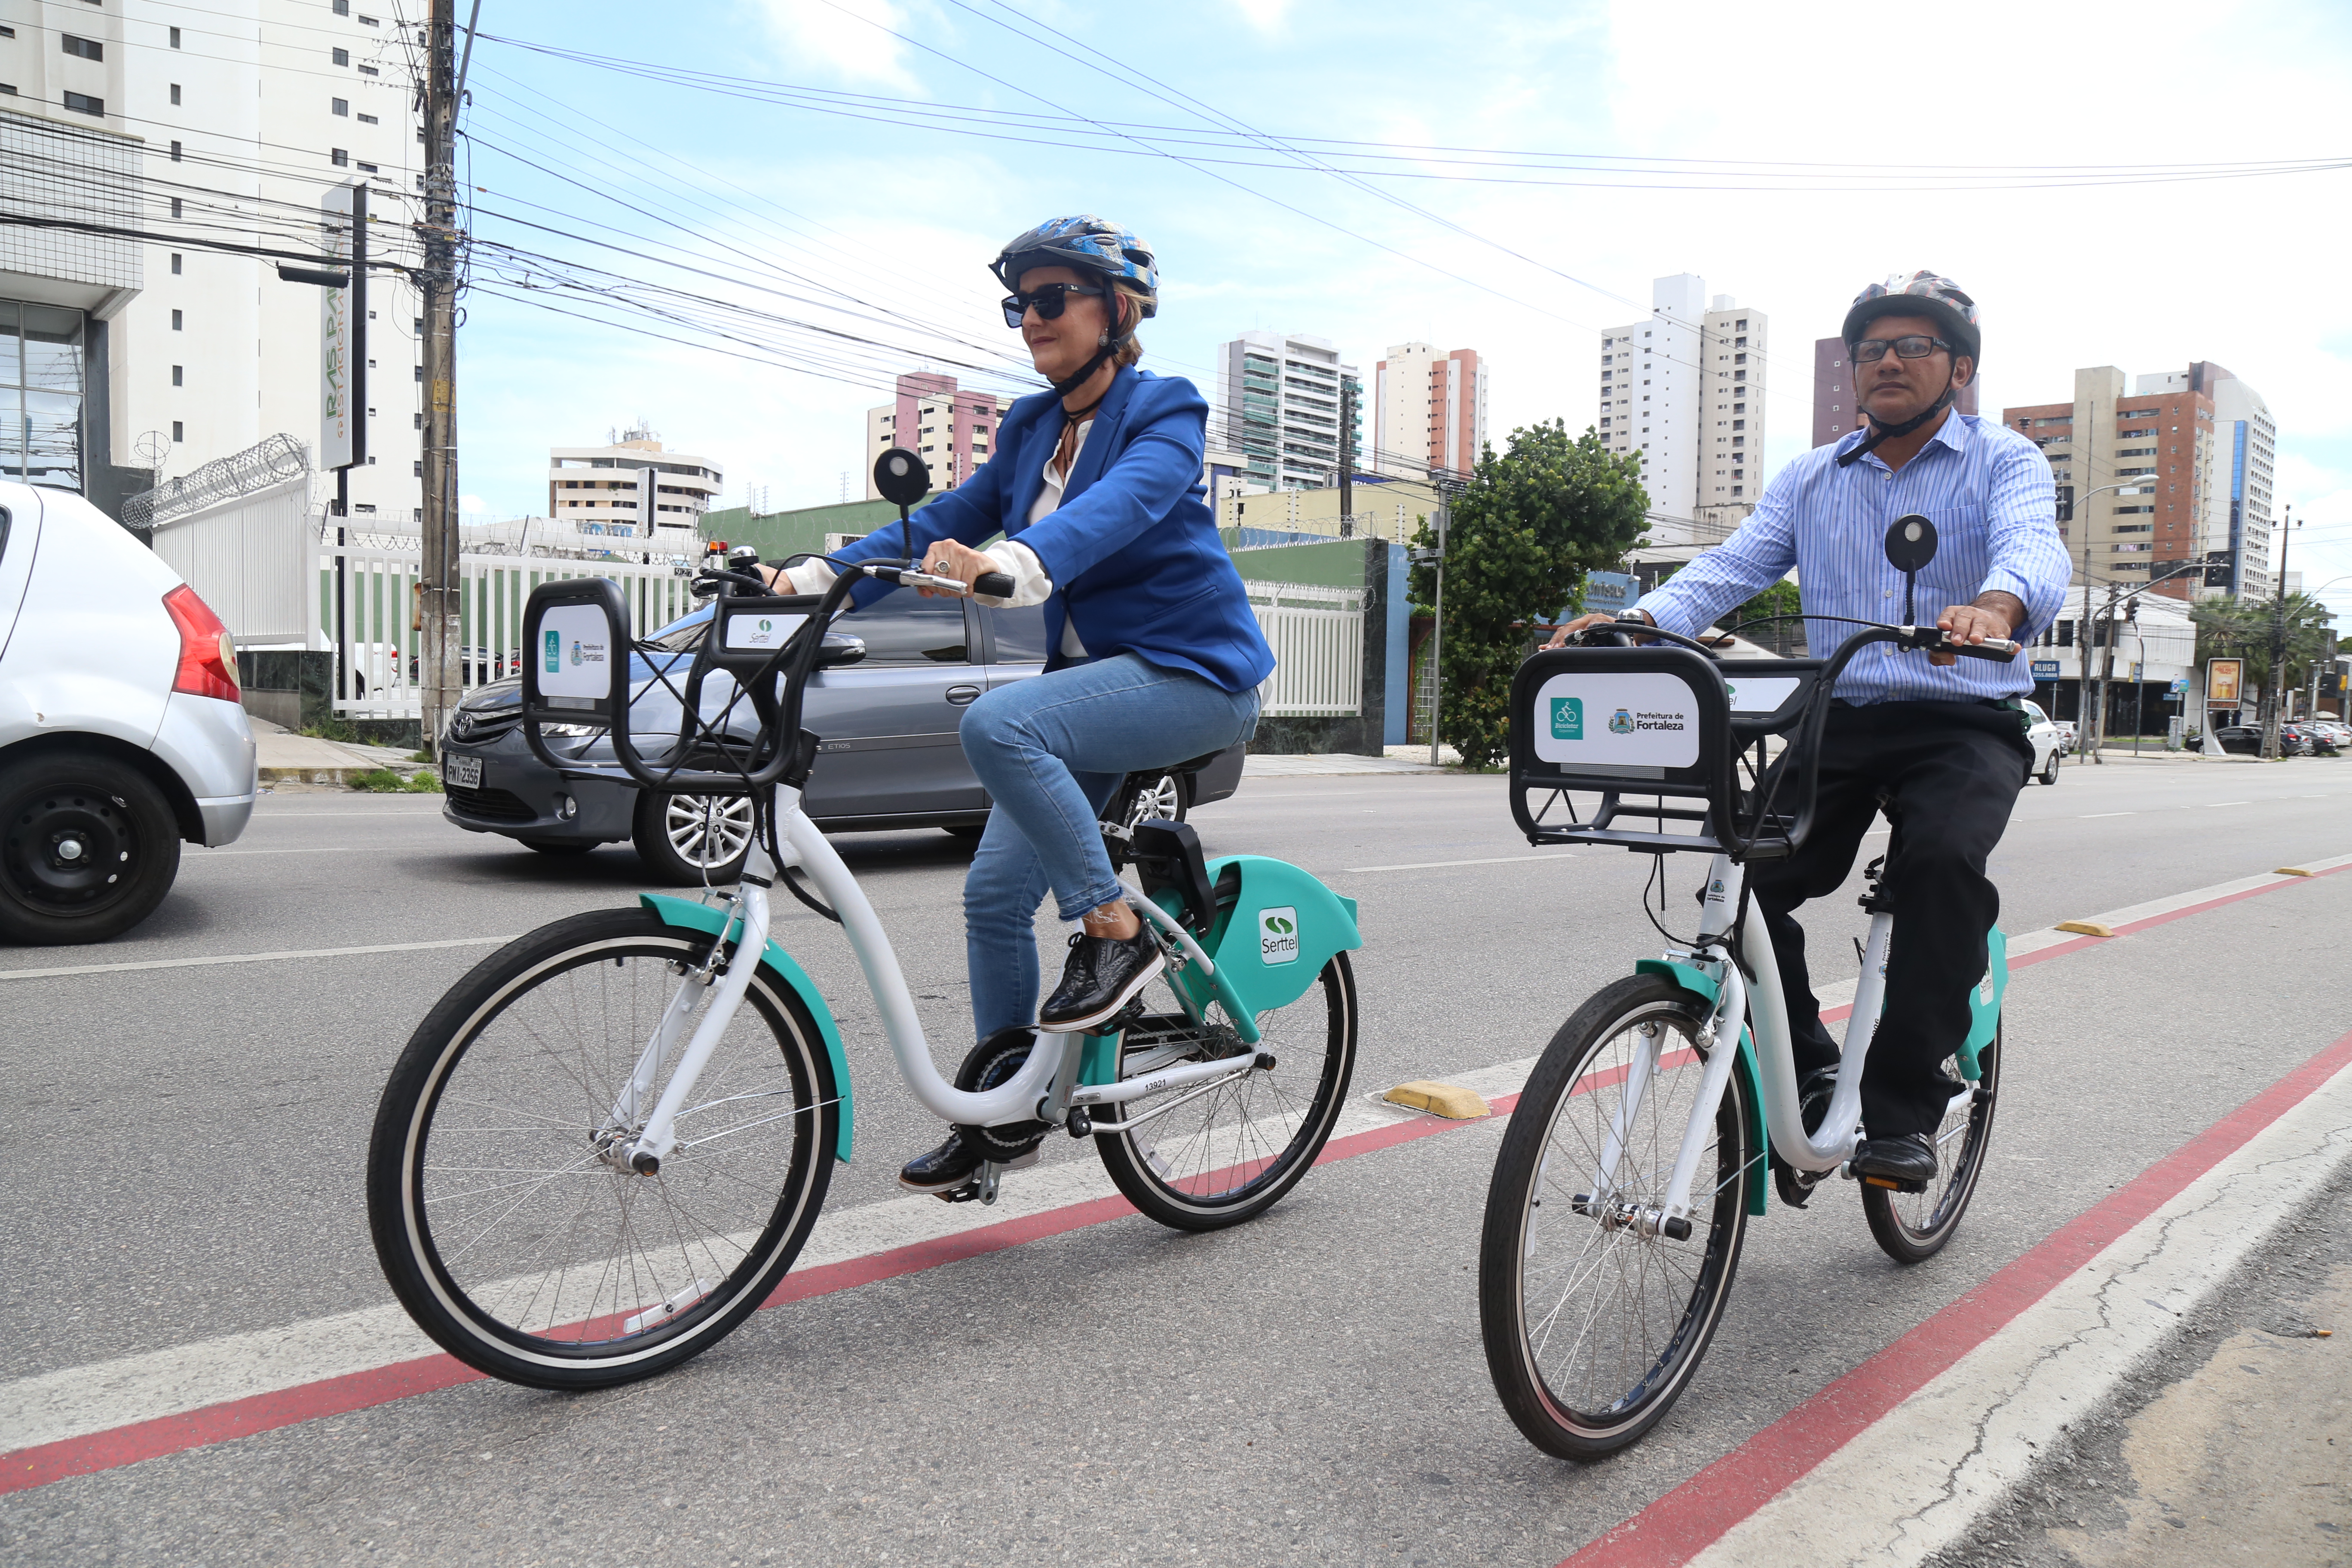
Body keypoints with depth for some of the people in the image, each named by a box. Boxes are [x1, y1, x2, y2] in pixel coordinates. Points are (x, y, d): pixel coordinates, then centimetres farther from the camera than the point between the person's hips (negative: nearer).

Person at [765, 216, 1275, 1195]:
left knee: (997, 723, -32)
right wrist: (817, 575, -10)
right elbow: (945, 523, 5)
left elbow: (1123, 503, -30)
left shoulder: (1164, 412, -9)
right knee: (995, 891, 1)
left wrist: (1017, 561, -50)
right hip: (1095, 673, 7)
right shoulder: (1032, 427, 12)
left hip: (1192, 672, -7)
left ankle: (1116, 930, -16)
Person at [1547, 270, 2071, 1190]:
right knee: (1744, 872, -19)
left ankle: (1904, 1113, -18)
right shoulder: (1810, 480, 16)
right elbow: (1734, 566, 1)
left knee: (1943, 857, -32)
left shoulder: (2004, 462, 5)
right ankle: (1803, 1084, 0)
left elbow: (2034, 546, -17)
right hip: (1838, 719, 3)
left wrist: (1994, 607, -43)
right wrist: (1636, 619, -20)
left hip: (1966, 723, -3)